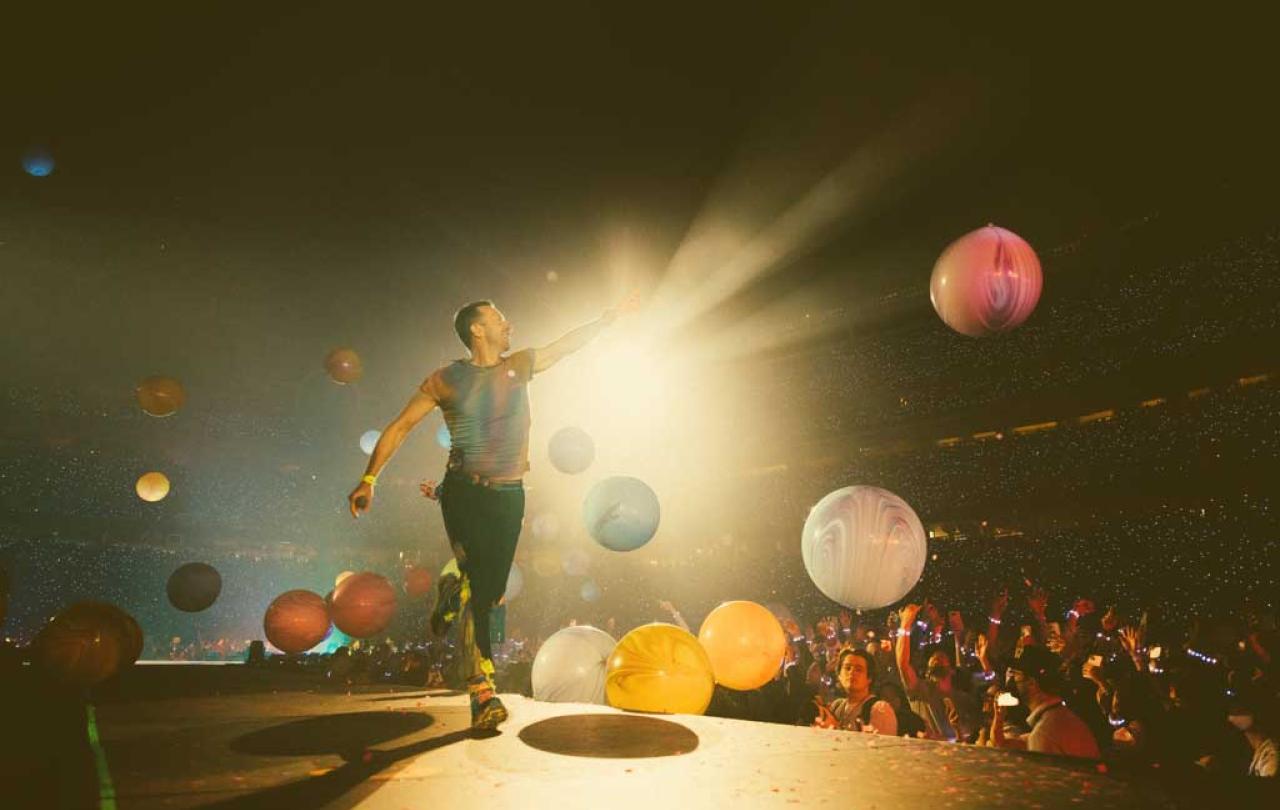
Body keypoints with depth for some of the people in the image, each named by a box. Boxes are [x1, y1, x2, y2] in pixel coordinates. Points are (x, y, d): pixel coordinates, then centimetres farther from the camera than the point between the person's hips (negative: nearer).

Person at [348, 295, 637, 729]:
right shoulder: (447, 379, -2)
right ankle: (483, 693, 2)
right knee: (479, 587, -10)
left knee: (491, 591, 5)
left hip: (508, 497, 4)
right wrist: (369, 478, -7)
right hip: (465, 494, -4)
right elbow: (401, 425, -1)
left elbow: (570, 342, 17)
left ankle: (454, 590, 41)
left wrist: (609, 317, 19)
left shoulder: (520, 365, 8)